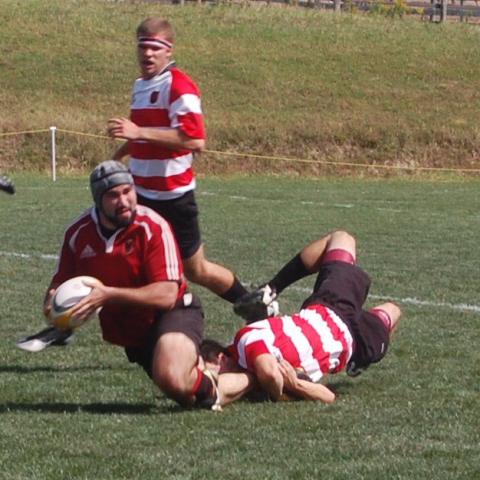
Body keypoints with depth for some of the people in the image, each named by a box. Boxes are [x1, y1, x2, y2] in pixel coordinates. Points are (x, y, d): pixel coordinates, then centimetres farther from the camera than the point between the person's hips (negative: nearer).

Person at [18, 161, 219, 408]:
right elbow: (60, 283, 3)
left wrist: (109, 295, -38)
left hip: (173, 312, -6)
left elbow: (166, 295, -30)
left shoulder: (153, 227, -24)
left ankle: (204, 386, 1)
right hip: (128, 330, 6)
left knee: (172, 380, -32)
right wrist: (52, 301, -22)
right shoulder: (78, 233, -8)